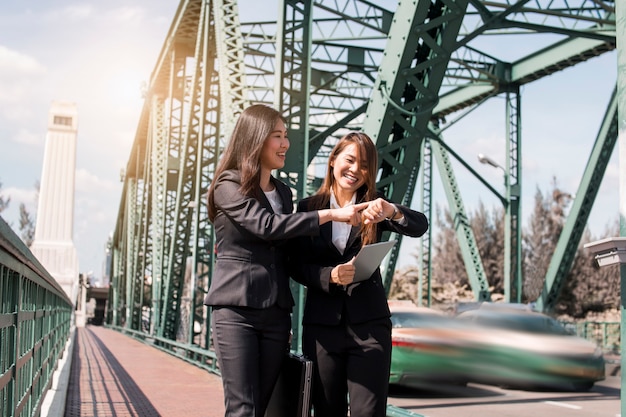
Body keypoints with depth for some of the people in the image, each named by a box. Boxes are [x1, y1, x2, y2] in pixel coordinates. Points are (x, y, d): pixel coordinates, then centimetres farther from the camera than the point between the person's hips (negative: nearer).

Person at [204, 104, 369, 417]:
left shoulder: (283, 192, 17)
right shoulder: (228, 186, -4)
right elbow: (267, 226, -19)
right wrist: (330, 214, -19)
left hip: (276, 313, 6)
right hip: (236, 310, -6)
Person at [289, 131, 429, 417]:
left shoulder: (373, 209, 6)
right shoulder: (308, 208, 6)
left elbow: (420, 226, -9)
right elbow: (297, 266, 0)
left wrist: (392, 211, -29)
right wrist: (330, 276, -18)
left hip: (369, 323, 0)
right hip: (322, 323, 1)